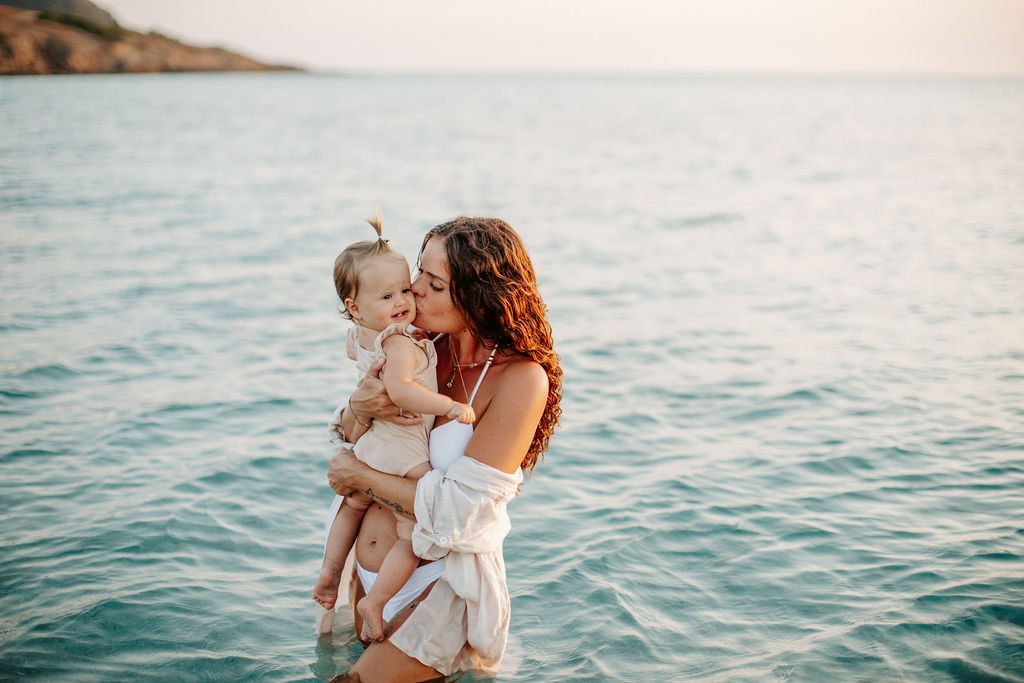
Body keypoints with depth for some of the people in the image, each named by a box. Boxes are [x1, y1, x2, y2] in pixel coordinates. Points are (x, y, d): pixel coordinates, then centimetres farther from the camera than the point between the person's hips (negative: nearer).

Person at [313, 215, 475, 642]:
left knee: (353, 507, 35)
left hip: (369, 446, 9)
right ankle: (374, 603, 5)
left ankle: (330, 571, 45)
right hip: (403, 455, -9)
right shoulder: (400, 344, -27)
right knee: (413, 537, 1)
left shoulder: (358, 337, 2)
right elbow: (400, 389, -45)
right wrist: (451, 406, -41)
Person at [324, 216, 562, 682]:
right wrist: (358, 409, -21)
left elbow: (456, 507, -24)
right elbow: (350, 438, 4)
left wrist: (361, 477, -12)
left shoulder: (522, 380, -23)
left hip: (447, 577, -6)